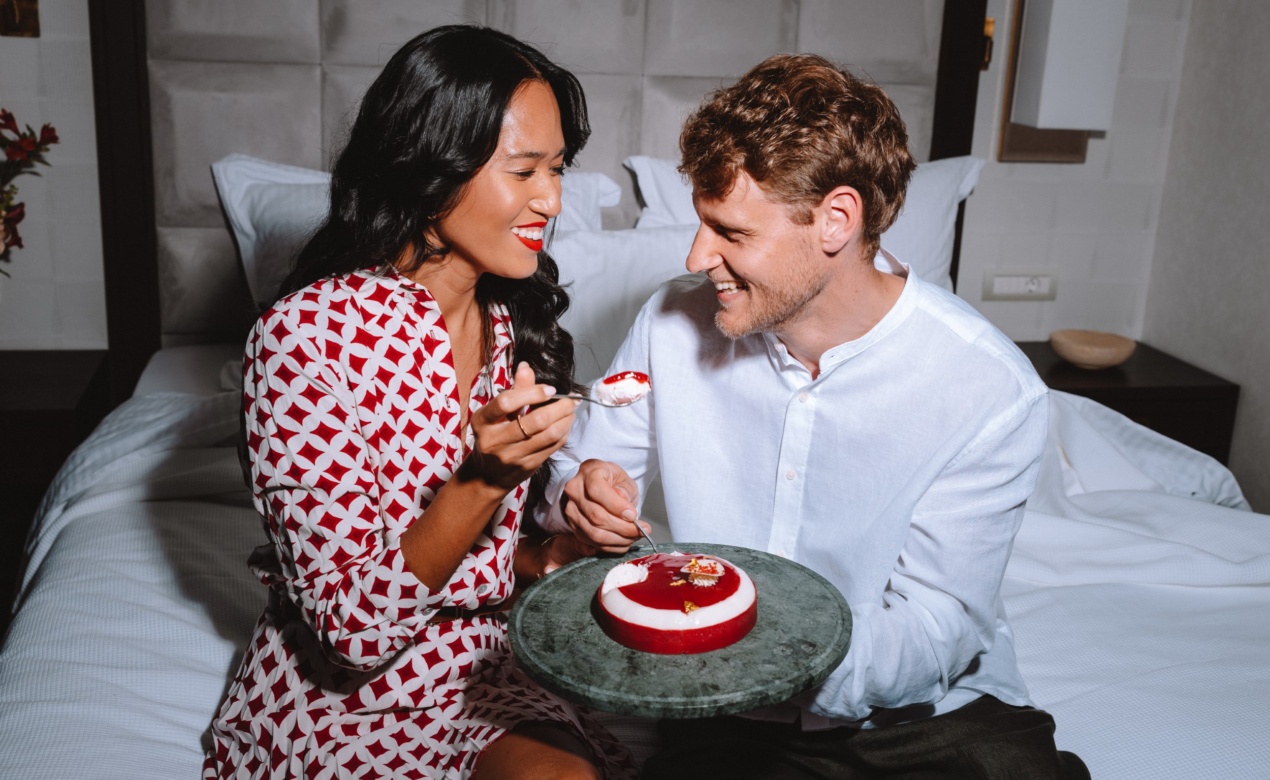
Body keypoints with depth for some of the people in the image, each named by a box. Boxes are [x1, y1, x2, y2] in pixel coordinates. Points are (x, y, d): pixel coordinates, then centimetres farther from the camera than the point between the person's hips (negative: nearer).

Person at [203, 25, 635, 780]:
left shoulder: (509, 321, 2)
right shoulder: (305, 335, -19)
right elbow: (350, 628, -19)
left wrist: (549, 557, -8)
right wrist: (483, 478, -32)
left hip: (486, 665, 6)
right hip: (343, 694, -5)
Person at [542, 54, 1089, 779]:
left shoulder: (992, 393, -14)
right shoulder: (676, 323, -5)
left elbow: (926, 642, -15)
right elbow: (578, 470, 7)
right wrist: (587, 496, -17)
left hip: (935, 718, -1)